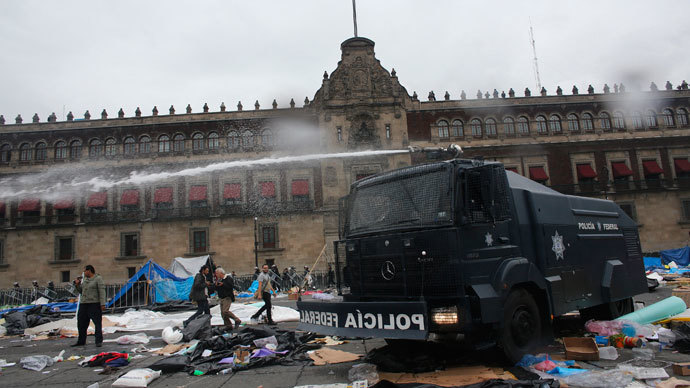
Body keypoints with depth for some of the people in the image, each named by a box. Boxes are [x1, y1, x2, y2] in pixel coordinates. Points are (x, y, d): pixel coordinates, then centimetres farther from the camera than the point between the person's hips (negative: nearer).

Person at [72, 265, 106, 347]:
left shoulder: (98, 279, -7)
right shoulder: (85, 280, 15)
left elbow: (102, 292, -13)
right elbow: (81, 291, 21)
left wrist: (103, 304, -19)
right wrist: (77, 285, 5)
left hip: (94, 304, -7)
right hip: (83, 304, 8)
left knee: (97, 323, -4)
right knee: (81, 323, 12)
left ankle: (99, 341, 1)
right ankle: (81, 341, 25)